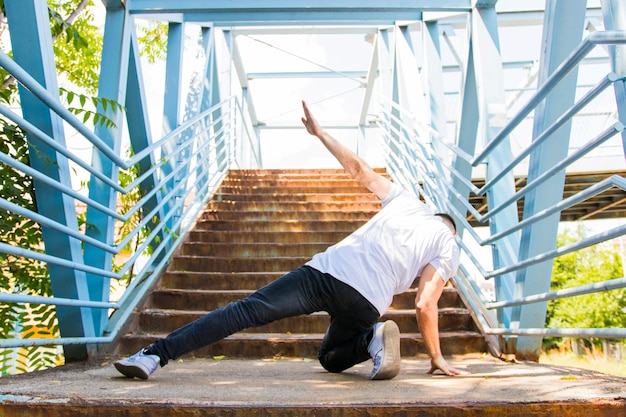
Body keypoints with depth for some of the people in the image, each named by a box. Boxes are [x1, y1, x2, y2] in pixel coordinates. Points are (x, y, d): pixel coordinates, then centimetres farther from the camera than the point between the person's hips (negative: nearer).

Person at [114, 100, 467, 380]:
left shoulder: (406, 200, 23)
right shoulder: (449, 247, 17)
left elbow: (359, 169, 24)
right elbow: (425, 306, 6)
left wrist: (319, 132, 34)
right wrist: (437, 358, 17)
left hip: (325, 271, 0)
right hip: (366, 303, 0)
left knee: (245, 311, -3)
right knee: (331, 359, 29)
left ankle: (155, 355, -15)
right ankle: (372, 339, -3)